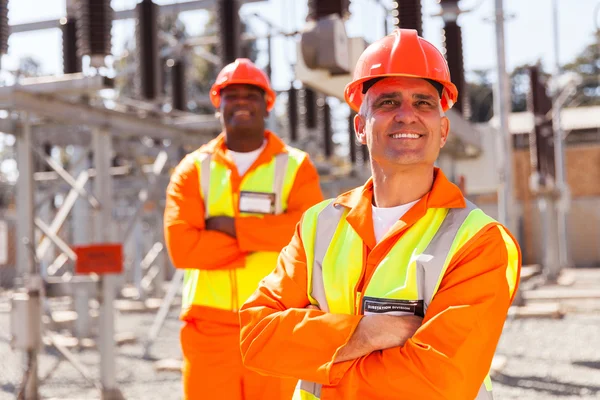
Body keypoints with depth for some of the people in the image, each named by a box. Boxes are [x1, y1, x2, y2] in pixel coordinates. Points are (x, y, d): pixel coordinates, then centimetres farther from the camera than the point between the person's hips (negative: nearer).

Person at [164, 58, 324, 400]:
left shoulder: (295, 167, 5)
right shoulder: (194, 169, 7)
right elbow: (181, 246, -8)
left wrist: (231, 225, -11)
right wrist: (265, 239, -10)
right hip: (209, 327, 1)